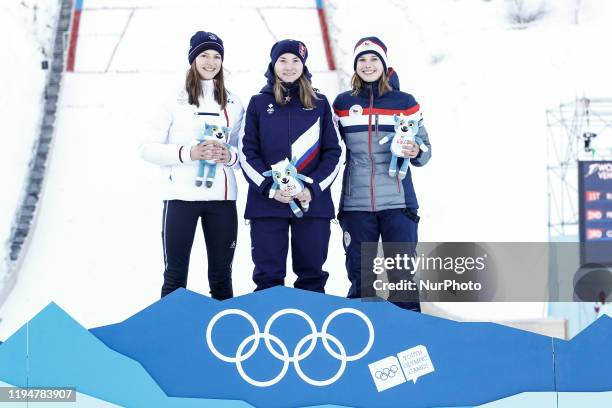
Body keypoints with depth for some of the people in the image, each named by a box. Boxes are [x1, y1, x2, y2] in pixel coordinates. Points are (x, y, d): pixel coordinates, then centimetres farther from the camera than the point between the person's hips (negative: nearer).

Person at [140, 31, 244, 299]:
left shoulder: (233, 104, 11)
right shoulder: (175, 100, 2)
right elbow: (148, 149, -3)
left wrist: (230, 155, -8)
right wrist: (188, 153, -17)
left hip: (221, 197, 3)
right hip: (181, 196, -3)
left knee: (221, 276, 8)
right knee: (175, 276, 0)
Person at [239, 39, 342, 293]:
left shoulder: (319, 104, 11)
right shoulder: (259, 103, 9)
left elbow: (333, 153, 7)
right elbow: (247, 152, 3)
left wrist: (313, 189, -7)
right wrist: (270, 188, -11)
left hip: (313, 203, 1)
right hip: (266, 203, -1)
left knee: (311, 275, 3)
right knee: (268, 275, -1)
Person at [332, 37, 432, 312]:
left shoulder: (404, 102, 4)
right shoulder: (343, 103, 8)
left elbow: (424, 148, 7)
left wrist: (416, 152, -15)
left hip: (397, 202, -1)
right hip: (355, 203, 2)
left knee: (402, 276, -3)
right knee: (360, 278, 6)